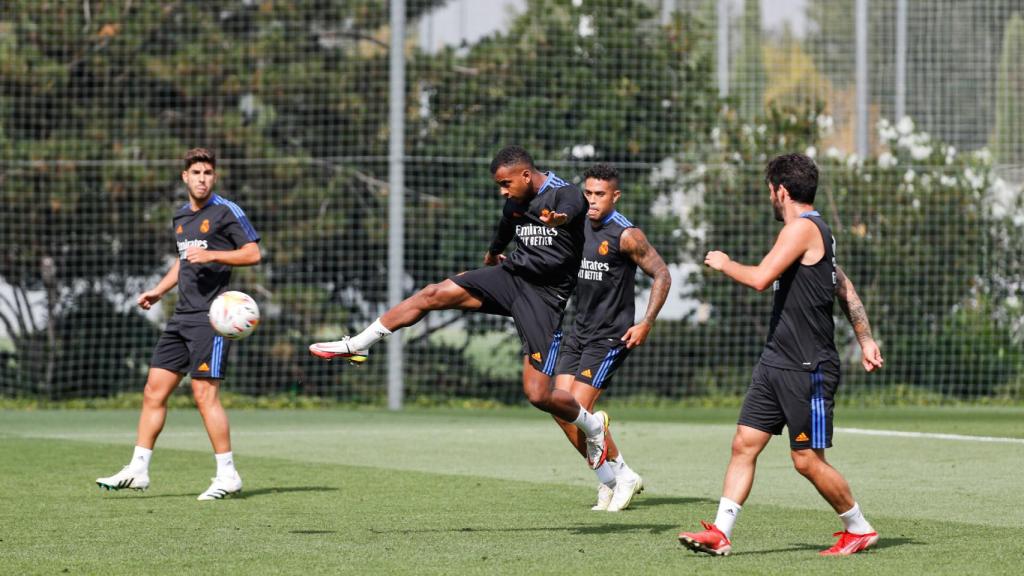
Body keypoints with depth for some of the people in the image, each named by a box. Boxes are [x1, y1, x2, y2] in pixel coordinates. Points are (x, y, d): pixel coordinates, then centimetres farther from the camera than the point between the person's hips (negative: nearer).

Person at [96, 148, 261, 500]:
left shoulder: (227, 212, -6)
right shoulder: (181, 217, 17)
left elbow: (253, 253, -9)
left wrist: (211, 255, -19)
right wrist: (158, 291, 21)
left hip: (211, 316, -8)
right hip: (182, 316, 8)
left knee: (204, 393, -11)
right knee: (154, 390, 5)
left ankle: (227, 475, -4)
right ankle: (138, 470, 9)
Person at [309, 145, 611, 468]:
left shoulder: (567, 195, -14)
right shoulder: (515, 203, 9)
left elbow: (569, 211, -40)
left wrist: (557, 218, -64)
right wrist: (492, 255, 52)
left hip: (544, 297, -7)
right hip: (510, 276, 7)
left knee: (538, 395, -12)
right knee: (433, 295, -9)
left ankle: (593, 426, 18)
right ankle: (357, 346, 2)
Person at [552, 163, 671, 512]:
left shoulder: (626, 235, -12)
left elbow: (662, 275, -9)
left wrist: (646, 324, -14)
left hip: (610, 336, -8)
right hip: (580, 333, 8)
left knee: (579, 408, -15)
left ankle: (623, 476, 0)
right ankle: (608, 480, 10)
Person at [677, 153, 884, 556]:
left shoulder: (802, 228, -15)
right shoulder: (815, 231, 17)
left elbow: (760, 279, -23)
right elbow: (846, 289, 22)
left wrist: (725, 264, -5)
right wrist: (866, 340, 22)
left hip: (809, 368, -10)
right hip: (776, 361, 10)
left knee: (808, 460, -4)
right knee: (744, 443, 2)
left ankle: (859, 530, 13)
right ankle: (720, 533, -1)